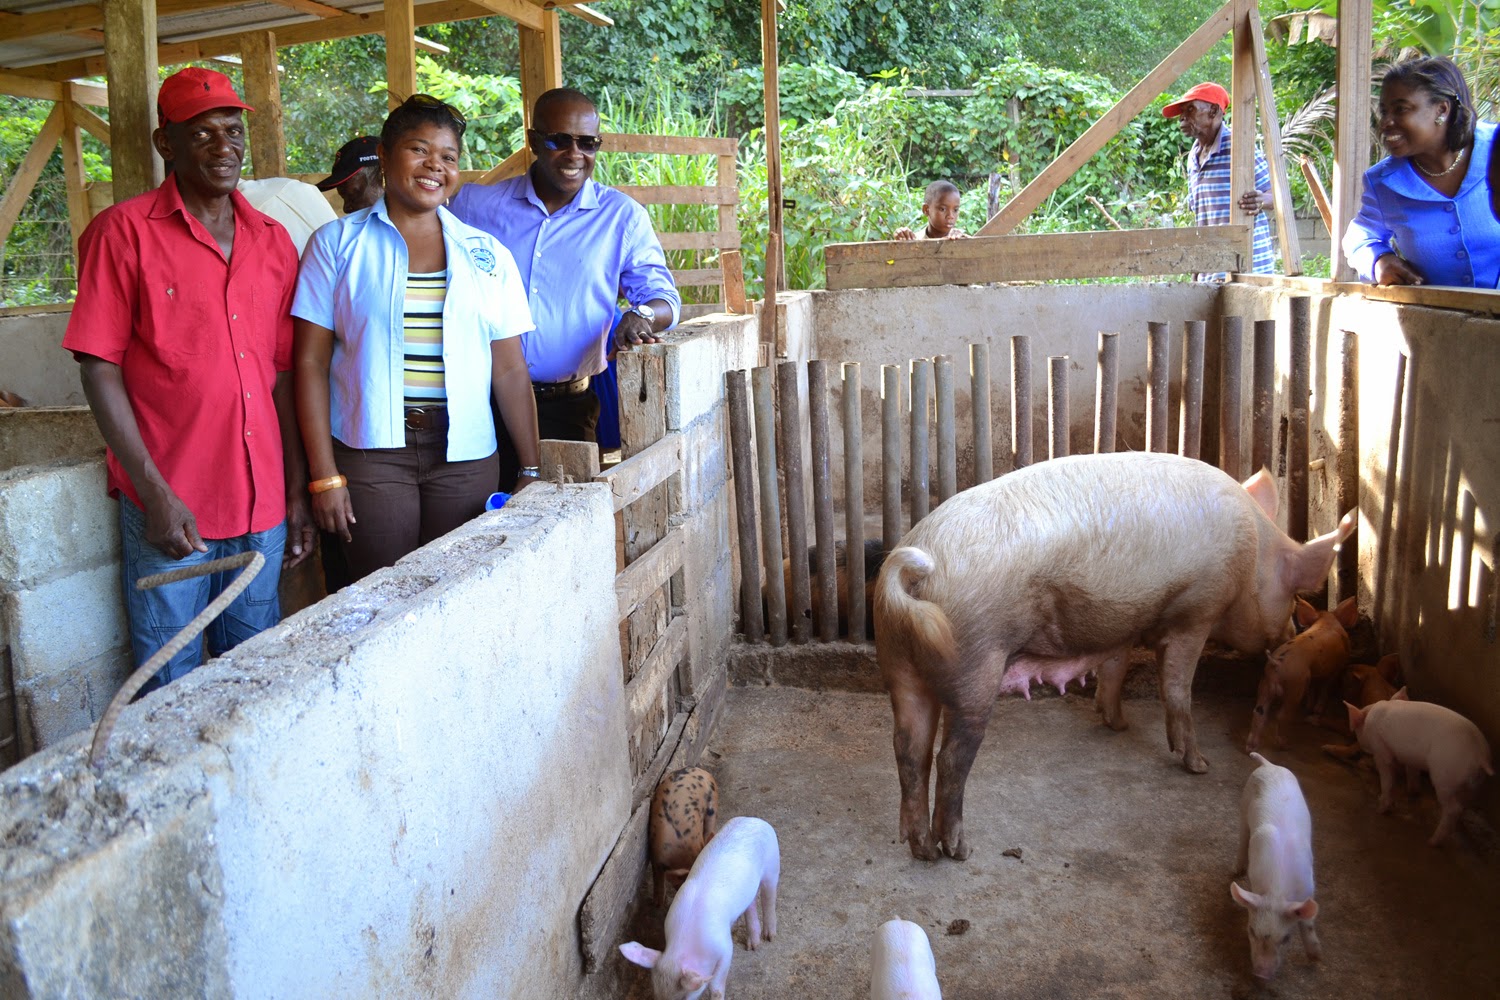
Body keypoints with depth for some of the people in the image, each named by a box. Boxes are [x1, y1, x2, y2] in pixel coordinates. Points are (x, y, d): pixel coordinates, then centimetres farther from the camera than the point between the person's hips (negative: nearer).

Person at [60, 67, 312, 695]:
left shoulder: (273, 242, 10)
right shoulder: (125, 232, -3)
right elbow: (99, 367, -7)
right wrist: (155, 492, -14)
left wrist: (297, 492, 8)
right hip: (169, 512, -4)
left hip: (261, 507, 4)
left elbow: (284, 375, 11)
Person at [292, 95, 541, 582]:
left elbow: (510, 372, 7)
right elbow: (310, 363, 0)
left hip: (467, 458, 2)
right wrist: (324, 476, -6)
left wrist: (531, 471, 2)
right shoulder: (337, 244, 4)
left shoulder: (487, 254, 9)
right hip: (369, 452, -2)